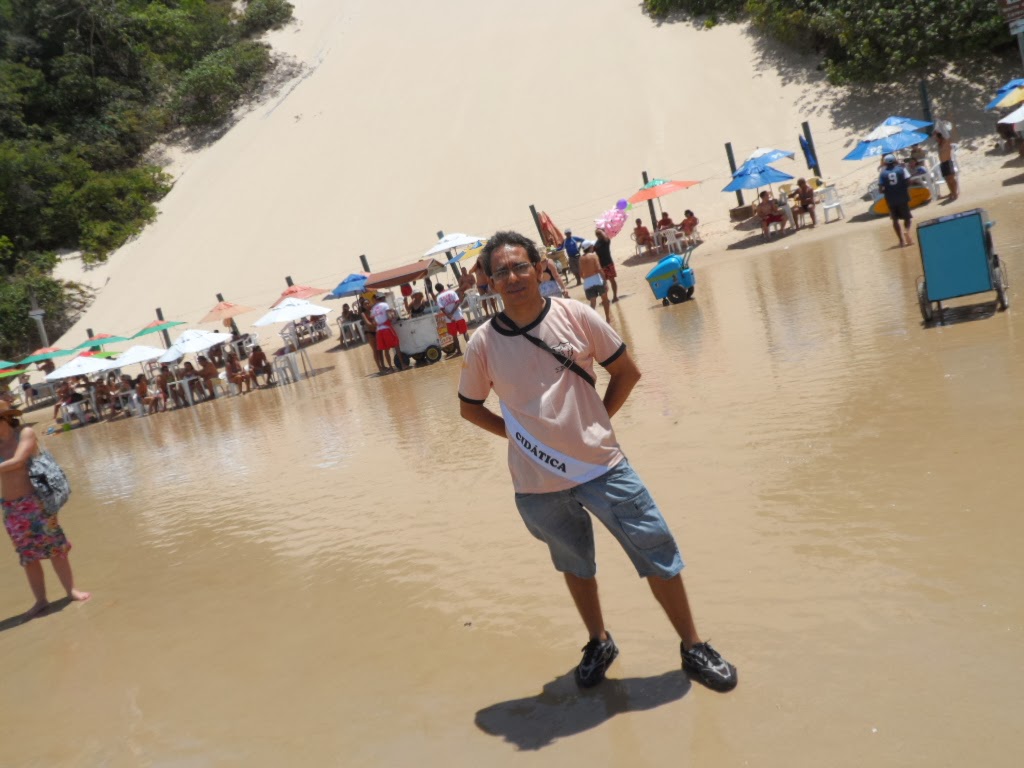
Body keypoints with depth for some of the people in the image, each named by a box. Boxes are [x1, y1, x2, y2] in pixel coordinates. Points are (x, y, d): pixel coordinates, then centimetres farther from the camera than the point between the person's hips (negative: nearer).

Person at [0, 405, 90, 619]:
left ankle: (71, 590, 12)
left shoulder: (25, 433, -7)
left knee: (55, 547, 2)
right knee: (28, 555, 7)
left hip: (34, 502, -5)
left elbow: (18, 461, -20)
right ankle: (40, 600, 13)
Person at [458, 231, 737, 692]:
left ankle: (693, 647, 25)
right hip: (538, 484, 1)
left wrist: (596, 420, -2)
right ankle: (598, 644, 44)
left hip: (601, 466, -1)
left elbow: (626, 371, 4)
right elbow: (469, 407, 9)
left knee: (659, 557, 4)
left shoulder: (575, 316, -7)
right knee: (575, 566, 21)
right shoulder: (483, 343, -5)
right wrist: (518, 434, 0)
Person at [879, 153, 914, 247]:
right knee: (907, 217, 13)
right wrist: (904, 187, 8)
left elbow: (880, 190, -7)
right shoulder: (901, 169, -3)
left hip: (891, 200, 1)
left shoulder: (883, 174, -2)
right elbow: (908, 182, -11)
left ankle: (902, 241, 9)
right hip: (902, 198, -1)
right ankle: (906, 231, -18)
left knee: (895, 219, 12)